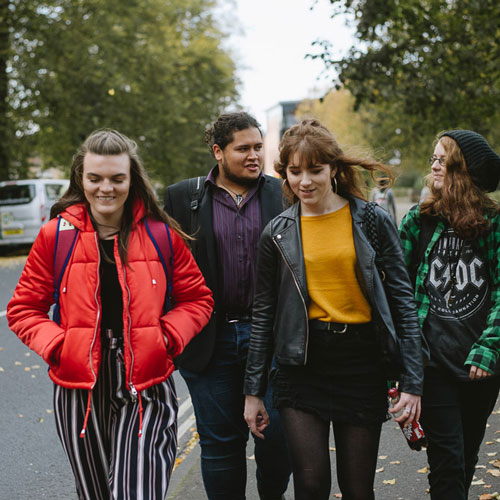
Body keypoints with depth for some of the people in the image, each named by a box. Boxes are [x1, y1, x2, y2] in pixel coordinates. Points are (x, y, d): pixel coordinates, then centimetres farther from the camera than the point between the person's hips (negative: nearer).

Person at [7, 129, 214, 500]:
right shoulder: (56, 235, 0)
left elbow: (198, 300, 8)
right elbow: (23, 309, 5)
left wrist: (167, 337, -7)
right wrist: (57, 346, -10)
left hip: (145, 388, -1)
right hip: (80, 390, 1)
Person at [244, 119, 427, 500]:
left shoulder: (374, 221, 0)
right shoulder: (278, 233, 4)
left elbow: (402, 301, 0)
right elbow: (263, 314, 9)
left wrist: (413, 382, -5)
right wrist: (253, 391, 8)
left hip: (363, 364, 0)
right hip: (302, 365, 1)